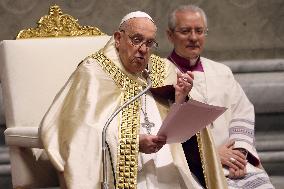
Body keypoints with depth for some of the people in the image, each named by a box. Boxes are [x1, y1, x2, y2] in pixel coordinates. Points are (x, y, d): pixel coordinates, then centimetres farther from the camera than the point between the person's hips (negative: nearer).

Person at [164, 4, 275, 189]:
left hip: (234, 160, 5)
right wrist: (211, 154, -11)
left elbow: (243, 113, 14)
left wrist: (240, 150, -5)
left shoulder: (222, 72, 21)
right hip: (195, 166, -4)